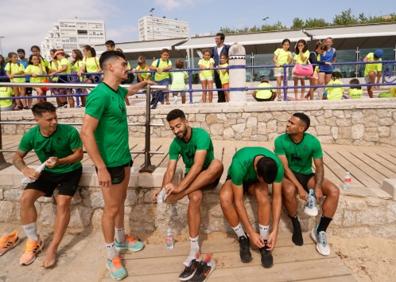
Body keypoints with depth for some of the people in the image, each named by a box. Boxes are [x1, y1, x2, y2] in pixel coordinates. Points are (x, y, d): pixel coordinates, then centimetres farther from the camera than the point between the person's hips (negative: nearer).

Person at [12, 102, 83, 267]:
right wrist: (25, 169, -24)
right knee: (25, 198, -15)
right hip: (47, 172, 4)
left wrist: (60, 161, -31)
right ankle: (34, 241, 4)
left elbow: (79, 154, -14)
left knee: (62, 203, -24)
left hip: (70, 171, -3)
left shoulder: (69, 132, -24)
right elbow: (17, 157, -1)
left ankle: (53, 248, -9)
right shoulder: (31, 136, -14)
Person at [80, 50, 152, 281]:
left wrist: (144, 84, 43)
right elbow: (86, 133, -25)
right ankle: (111, 255, 23)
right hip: (110, 162, -8)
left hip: (125, 158, 8)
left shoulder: (118, 91, 4)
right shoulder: (100, 95, -23)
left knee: (121, 202, 21)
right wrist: (101, 168, -25)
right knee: (112, 208, 5)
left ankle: (121, 239, 41)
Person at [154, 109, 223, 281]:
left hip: (210, 176, -2)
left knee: (217, 164, -36)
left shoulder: (201, 135, -22)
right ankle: (194, 250, -29)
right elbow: (170, 170, -12)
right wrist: (164, 190, -32)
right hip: (191, 178, 2)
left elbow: (198, 165, -32)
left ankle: (177, 196, -34)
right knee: (195, 197, -32)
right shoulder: (175, 144, -6)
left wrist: (179, 187, -42)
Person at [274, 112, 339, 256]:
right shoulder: (280, 141, -17)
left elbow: (319, 166, -8)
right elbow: (285, 167, -20)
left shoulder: (313, 142, -13)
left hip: (307, 175, 3)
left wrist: (318, 186, -27)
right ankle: (296, 226, -9)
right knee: (289, 190, -38)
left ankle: (320, 231, -5)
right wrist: (299, 187, -31)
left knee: (334, 191, -20)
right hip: (288, 176, -3)